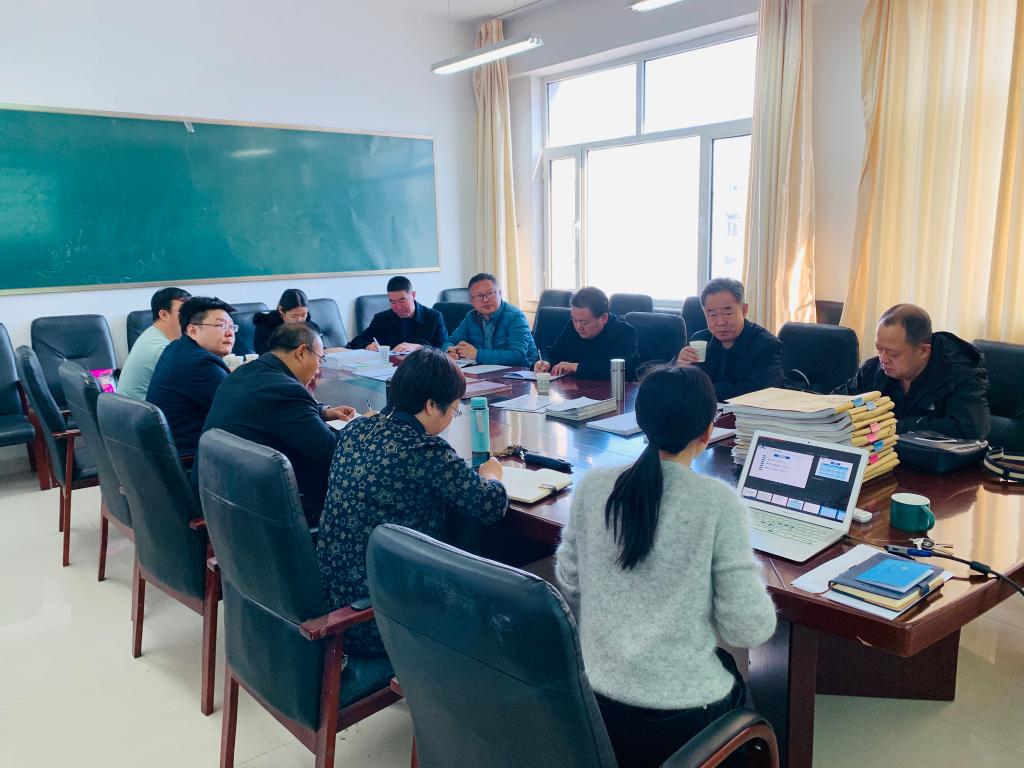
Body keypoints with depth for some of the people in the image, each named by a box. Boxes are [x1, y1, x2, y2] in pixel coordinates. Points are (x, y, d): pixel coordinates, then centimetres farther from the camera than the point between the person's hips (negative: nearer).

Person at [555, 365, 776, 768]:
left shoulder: (592, 485, -7)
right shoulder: (718, 501, -18)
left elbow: (570, 584, 5)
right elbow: (748, 630, -14)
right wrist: (749, 571, 5)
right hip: (680, 717, -3)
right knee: (733, 670, 30)